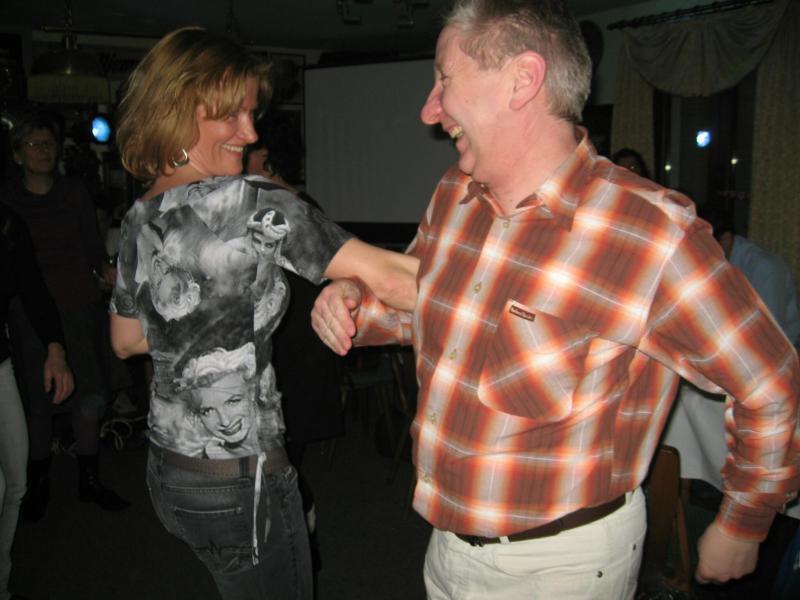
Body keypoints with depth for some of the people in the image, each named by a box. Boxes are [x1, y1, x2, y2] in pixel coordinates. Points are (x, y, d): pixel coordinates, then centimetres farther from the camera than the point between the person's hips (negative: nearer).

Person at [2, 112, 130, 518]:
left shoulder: (74, 193, 8)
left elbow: (92, 245, 8)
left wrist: (105, 269, -10)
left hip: (81, 305, 2)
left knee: (90, 396, 2)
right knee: (39, 401, 3)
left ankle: (89, 481, 21)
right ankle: (38, 484, 24)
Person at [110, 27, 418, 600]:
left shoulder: (138, 220, 3)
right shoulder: (250, 203, -21)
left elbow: (127, 340, 16)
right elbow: (386, 276, -23)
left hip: (168, 465, 8)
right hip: (239, 484, -8)